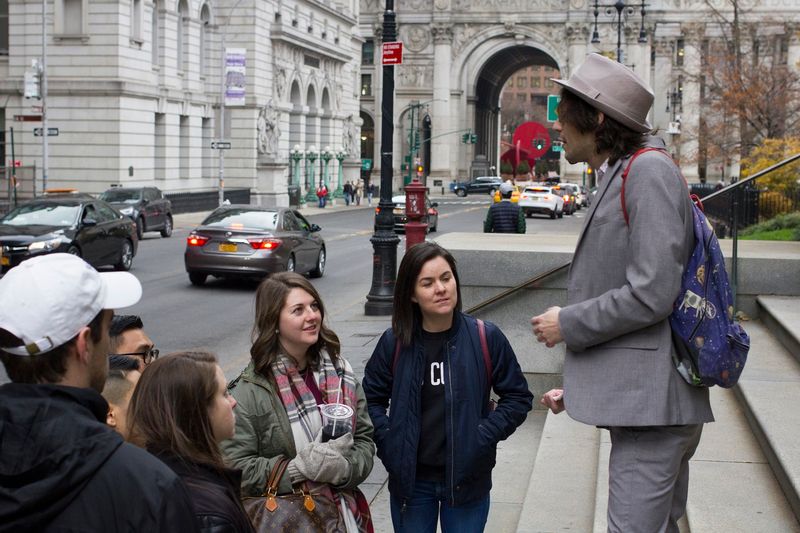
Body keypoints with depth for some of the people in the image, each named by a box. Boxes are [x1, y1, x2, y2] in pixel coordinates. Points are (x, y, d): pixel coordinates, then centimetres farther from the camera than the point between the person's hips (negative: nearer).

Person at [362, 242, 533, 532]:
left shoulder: (486, 338, -8)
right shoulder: (394, 342, -6)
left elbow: (518, 397, 1)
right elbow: (371, 397, 9)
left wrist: (485, 436, -10)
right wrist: (387, 441, -4)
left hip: (468, 479, -1)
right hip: (411, 479, 1)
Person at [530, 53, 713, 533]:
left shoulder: (649, 171, -13)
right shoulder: (616, 179, 17)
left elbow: (651, 295, -21)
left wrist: (568, 324, -9)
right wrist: (578, 385, 16)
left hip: (652, 399, -10)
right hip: (636, 397, 10)